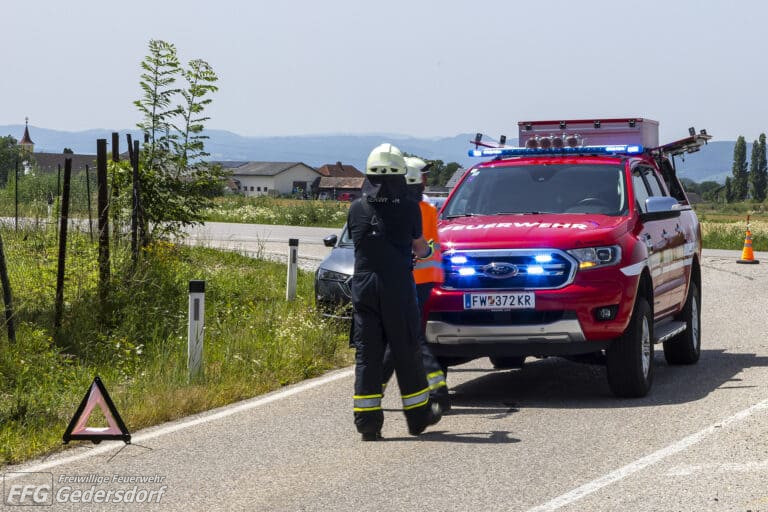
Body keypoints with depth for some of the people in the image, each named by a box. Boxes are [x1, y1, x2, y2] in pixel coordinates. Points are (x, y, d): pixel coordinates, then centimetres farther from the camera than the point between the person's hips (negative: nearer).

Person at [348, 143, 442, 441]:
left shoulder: (356, 209, 2)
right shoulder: (409, 208, -5)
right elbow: (419, 245, 12)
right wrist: (426, 252, 36)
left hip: (363, 286, 2)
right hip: (398, 289, -2)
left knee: (366, 354, 4)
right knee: (406, 352, 9)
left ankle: (368, 422, 0)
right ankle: (418, 416, 20)